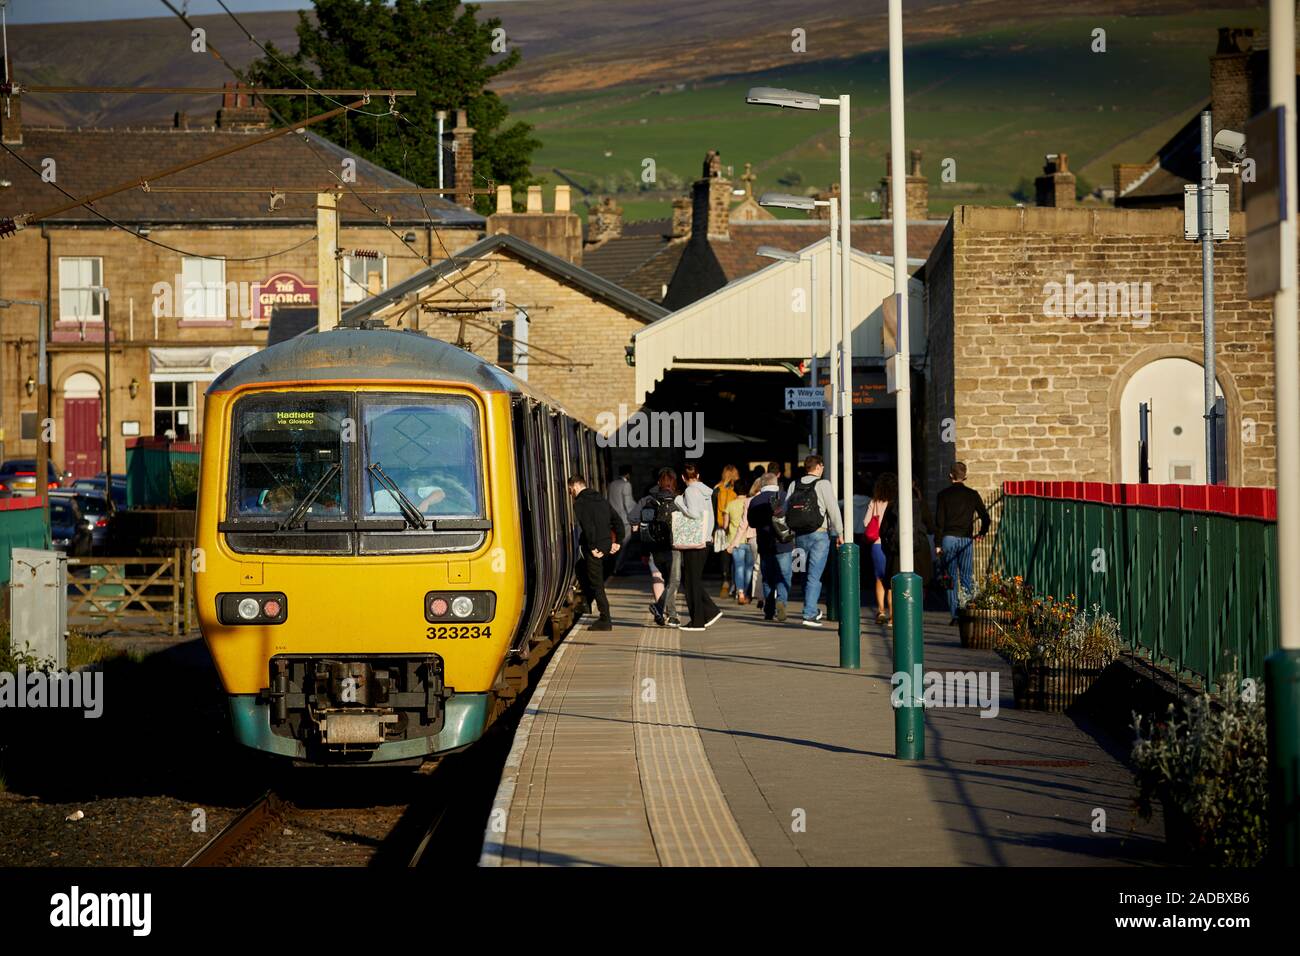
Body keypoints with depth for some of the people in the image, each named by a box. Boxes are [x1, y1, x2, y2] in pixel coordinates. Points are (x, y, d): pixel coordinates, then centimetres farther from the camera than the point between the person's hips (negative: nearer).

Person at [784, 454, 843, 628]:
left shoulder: (794, 485, 7)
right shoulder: (823, 484, -6)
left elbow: (785, 509, 6)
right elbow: (833, 510, -7)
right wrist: (839, 534, 1)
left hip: (800, 536, 5)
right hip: (819, 535, -5)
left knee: (806, 574, 17)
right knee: (814, 576, -5)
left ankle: (812, 610, 28)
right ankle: (809, 615, -11)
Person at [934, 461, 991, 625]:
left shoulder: (943, 495, 1)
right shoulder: (972, 495, 4)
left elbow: (939, 521, -2)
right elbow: (985, 517, 4)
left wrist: (938, 544, 0)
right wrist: (982, 533, 22)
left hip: (948, 538, -1)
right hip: (966, 538, 1)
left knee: (951, 579, 3)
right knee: (967, 578, 4)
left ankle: (955, 616, -2)